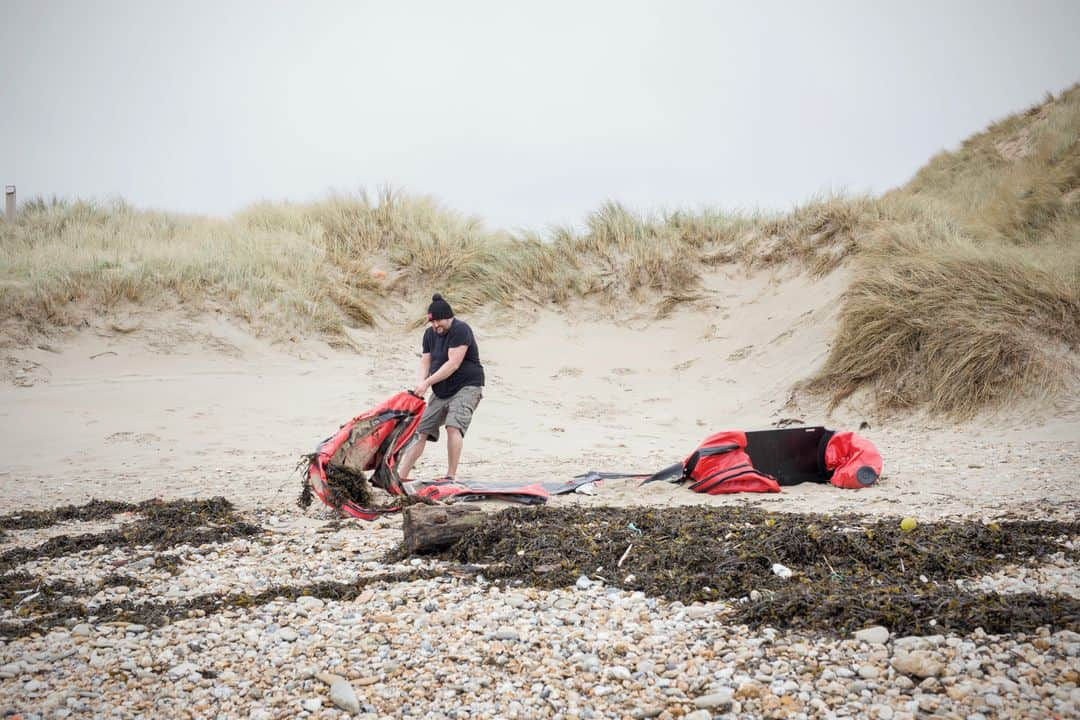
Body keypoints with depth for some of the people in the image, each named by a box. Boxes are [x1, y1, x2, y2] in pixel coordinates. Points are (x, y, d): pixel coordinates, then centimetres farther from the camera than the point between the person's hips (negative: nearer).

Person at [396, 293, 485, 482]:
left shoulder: (460, 330, -16)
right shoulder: (430, 334, 8)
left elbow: (453, 364, -23)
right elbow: (425, 363, 5)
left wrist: (427, 382, -23)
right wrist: (420, 385, -15)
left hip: (466, 388, -7)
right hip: (440, 392, 7)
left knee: (453, 426, -26)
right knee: (421, 432, 2)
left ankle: (451, 476, -21)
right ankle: (401, 475, 5)